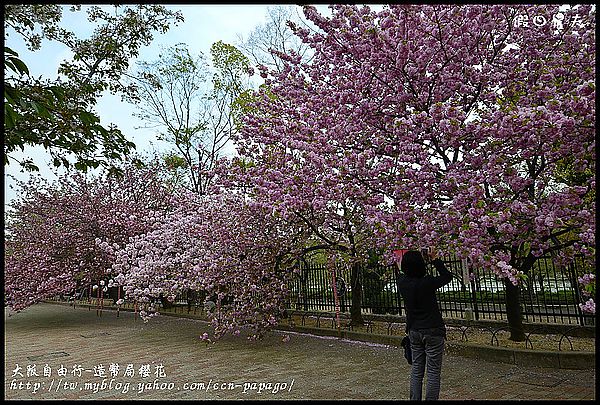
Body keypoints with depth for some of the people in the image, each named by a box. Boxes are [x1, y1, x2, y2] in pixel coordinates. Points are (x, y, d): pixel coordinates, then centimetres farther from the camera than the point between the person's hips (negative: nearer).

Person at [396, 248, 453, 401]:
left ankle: (414, 398, 20)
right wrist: (434, 259, 0)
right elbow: (448, 276, -4)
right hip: (432, 331, -5)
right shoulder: (427, 283, -21)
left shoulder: (402, 282, -7)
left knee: (416, 368, 15)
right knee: (433, 371, 4)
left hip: (413, 331, 6)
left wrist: (410, 258, 15)